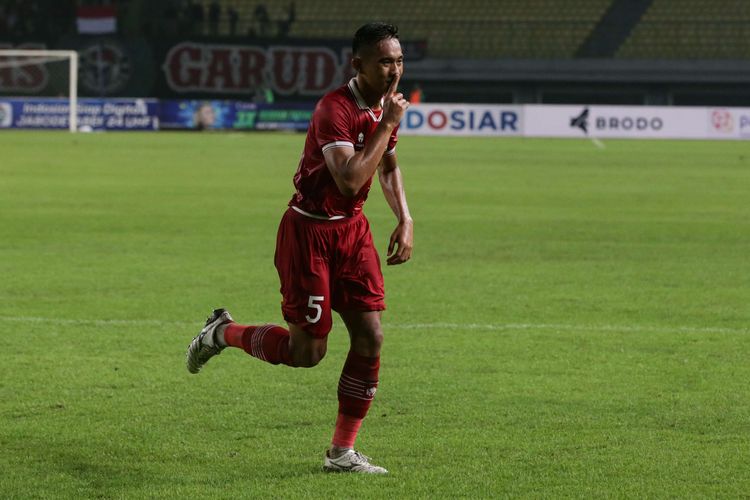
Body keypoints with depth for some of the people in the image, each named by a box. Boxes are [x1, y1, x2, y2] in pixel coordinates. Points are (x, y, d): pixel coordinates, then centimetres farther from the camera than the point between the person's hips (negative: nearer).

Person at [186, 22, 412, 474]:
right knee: (307, 351, -3)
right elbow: (350, 181, -36)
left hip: (352, 229, 8)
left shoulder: (387, 105, 3)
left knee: (370, 336, -2)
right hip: (309, 231, -8)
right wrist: (387, 125, -30)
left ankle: (343, 452, 8)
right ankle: (222, 333, 24)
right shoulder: (335, 109, -25)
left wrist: (405, 219, 10)